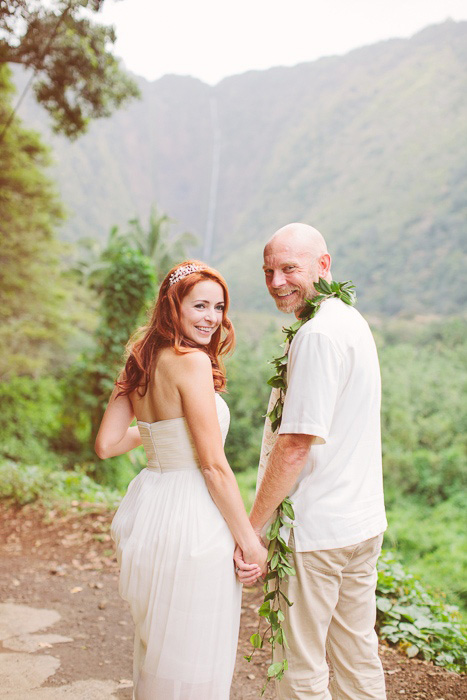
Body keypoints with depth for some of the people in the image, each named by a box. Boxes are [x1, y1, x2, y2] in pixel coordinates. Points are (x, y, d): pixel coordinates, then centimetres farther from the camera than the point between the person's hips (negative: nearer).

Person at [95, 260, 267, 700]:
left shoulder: (140, 363, 6)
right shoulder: (192, 362, -18)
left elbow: (106, 444, 7)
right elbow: (214, 466, -18)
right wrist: (249, 541, -11)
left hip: (149, 505, 9)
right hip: (190, 517, -8)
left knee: (155, 642, 24)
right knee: (191, 654, 7)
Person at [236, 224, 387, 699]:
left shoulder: (317, 334, -19)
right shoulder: (353, 322, 11)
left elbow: (296, 444, -23)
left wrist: (252, 527, -14)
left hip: (314, 529, -9)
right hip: (364, 521, 9)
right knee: (358, 656, 20)